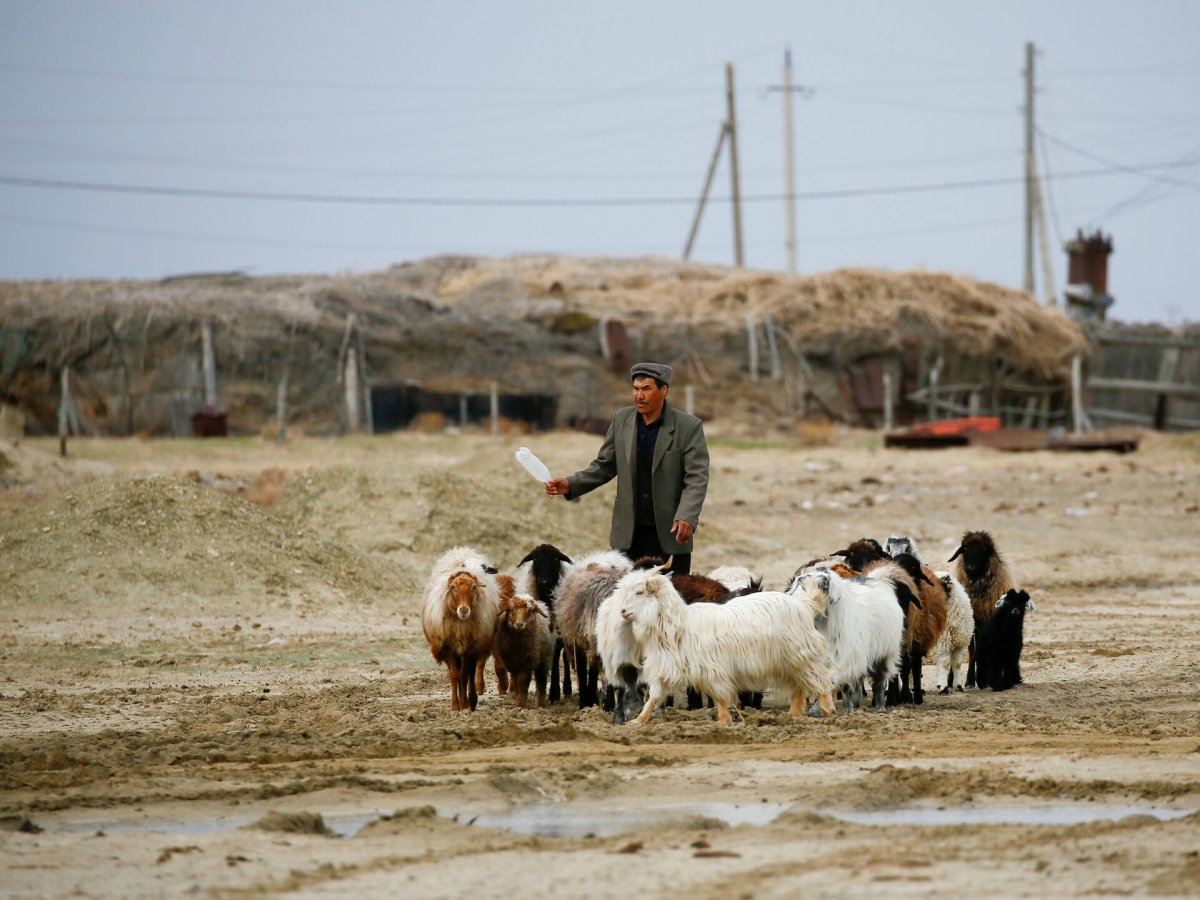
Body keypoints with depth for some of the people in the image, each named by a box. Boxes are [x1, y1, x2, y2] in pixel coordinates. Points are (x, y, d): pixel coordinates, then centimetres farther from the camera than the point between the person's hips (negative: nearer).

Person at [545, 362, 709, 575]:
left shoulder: (689, 427, -7)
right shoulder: (621, 419, 5)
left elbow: (697, 478, -11)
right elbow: (604, 466, 11)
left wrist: (686, 517, -26)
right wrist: (570, 485, -5)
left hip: (670, 532, -3)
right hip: (629, 533, 3)